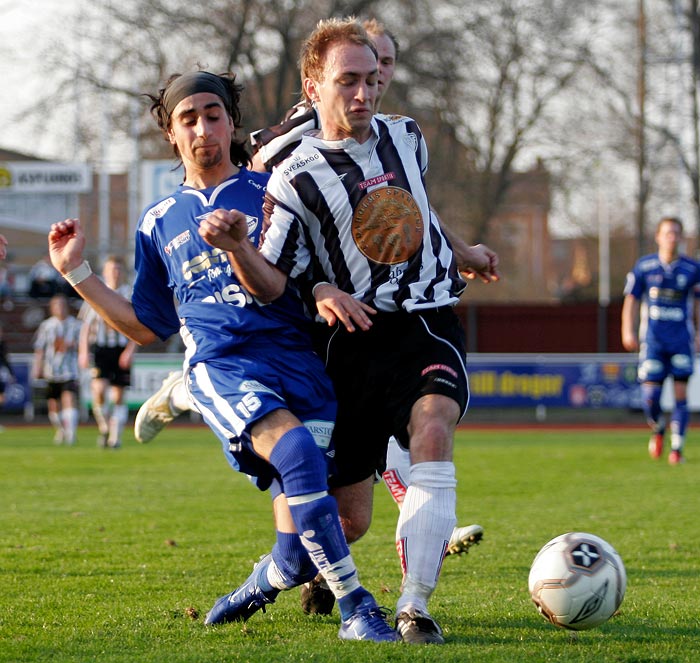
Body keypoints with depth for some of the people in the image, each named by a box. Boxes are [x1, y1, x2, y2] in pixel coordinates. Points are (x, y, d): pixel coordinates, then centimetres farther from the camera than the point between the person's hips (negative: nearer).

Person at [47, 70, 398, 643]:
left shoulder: (273, 191, 15)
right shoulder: (160, 222, 21)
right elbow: (145, 326, 27)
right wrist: (76, 272, 21)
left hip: (298, 359, 0)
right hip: (221, 365, 0)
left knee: (298, 555, -9)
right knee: (296, 450, -35)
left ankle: (262, 585, 28)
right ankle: (355, 607, -29)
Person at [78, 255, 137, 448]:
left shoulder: (130, 295, 5)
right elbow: (85, 326, 12)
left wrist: (130, 350, -11)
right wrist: (83, 352, 4)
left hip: (121, 349, 0)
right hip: (99, 347, 0)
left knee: (118, 396, 2)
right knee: (98, 389, -19)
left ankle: (115, 437, 8)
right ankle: (104, 428, 1)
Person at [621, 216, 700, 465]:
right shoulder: (644, 267, 1)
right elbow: (631, 300, 6)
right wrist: (628, 332, -3)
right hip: (652, 340, 0)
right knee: (650, 397, -7)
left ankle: (677, 448, 4)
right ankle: (658, 430, 24)